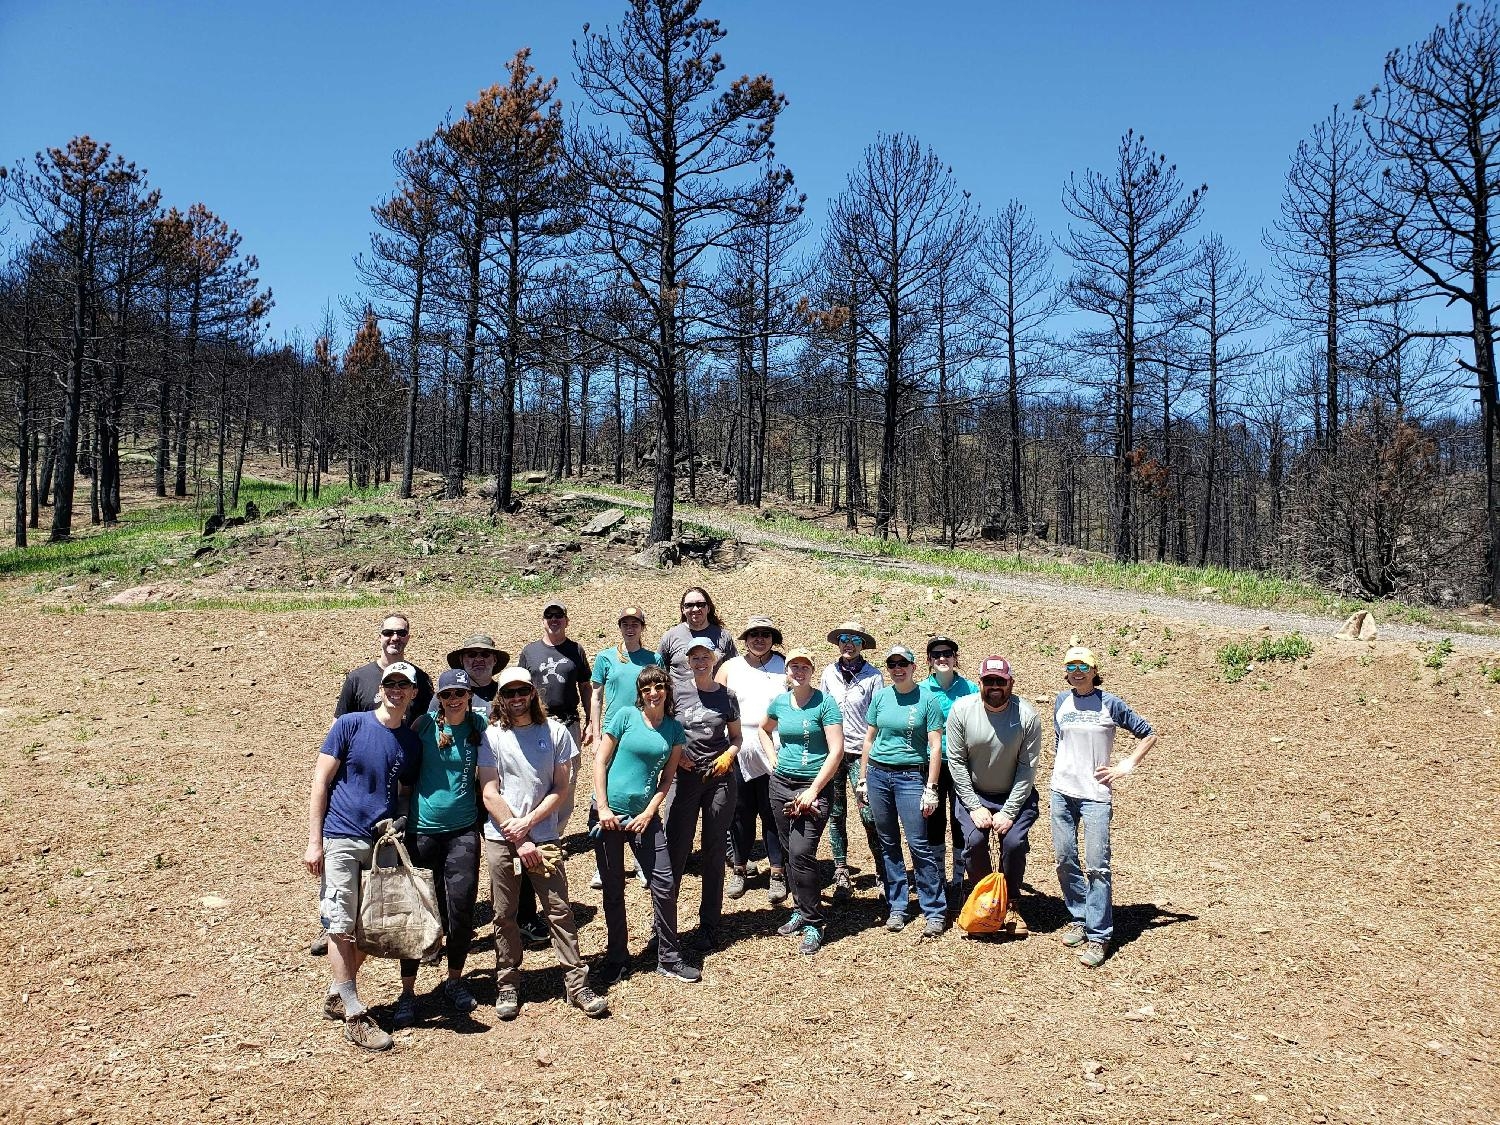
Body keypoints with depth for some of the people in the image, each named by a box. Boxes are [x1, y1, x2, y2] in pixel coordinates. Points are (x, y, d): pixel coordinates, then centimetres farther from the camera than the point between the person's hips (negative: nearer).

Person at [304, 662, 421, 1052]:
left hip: (383, 844, 5)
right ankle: (355, 1017, 6)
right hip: (341, 840, -4)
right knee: (343, 928, -2)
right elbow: (320, 783, -5)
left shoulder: (412, 742, 7)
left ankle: (336, 996, 30)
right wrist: (314, 841, -9)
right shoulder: (351, 725, -5)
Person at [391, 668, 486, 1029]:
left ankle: (454, 982, 23)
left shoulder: (480, 726, 1)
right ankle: (407, 991, 17)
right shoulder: (424, 725, -4)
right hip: (422, 829, -1)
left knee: (461, 910, 2)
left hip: (463, 831, 1)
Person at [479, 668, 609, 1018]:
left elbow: (562, 789, 2)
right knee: (504, 916, 7)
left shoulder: (555, 732, 2)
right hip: (501, 839, 0)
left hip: (544, 836, 0)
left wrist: (527, 823, -9)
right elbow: (489, 793, -3)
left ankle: (577, 984, 5)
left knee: (560, 910, -1)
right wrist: (519, 842, -8)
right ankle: (507, 985, 21)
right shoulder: (492, 736, 1)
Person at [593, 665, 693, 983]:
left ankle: (669, 958, 13)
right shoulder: (626, 716, -6)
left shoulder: (674, 729, 4)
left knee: (665, 885, -1)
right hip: (609, 813, -2)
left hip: (645, 815, 3)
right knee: (614, 889, 7)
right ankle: (617, 958, 23)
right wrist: (603, 808, -11)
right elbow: (600, 762, -5)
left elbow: (667, 777, 6)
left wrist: (649, 813, -6)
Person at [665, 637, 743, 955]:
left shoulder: (727, 696, 4)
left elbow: (736, 737, 12)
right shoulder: (677, 693, 2)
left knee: (714, 851, 7)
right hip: (685, 776, 0)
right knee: (675, 850, -2)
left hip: (720, 777, 1)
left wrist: (729, 755, -8)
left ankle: (709, 925, 17)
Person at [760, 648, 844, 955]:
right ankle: (800, 910, 28)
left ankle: (814, 923, -1)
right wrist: (773, 758, 12)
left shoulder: (825, 703, -9)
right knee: (790, 853, 11)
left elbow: (836, 751, -13)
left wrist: (813, 790, -15)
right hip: (781, 784, 6)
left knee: (801, 854, -13)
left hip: (813, 786, -5)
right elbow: (764, 729, 28)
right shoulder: (780, 702, 7)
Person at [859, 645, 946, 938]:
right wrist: (863, 779, 11)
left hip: (910, 776, -4)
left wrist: (931, 789, -9)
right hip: (878, 774, 4)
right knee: (888, 844, 10)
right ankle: (896, 908, 20)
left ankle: (935, 911, 3)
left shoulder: (927, 700, -5)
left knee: (919, 844, -7)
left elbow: (935, 747, -5)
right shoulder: (880, 696, 7)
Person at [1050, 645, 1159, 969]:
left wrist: (1126, 766, -3)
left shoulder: (1110, 704, -4)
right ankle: (1078, 918, 23)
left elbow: (1148, 735, 3)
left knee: (1097, 864, -8)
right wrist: (1058, 764, 13)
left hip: (1096, 794, -4)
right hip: (1062, 791, 4)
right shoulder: (1061, 702, 7)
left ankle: (1098, 935, -2)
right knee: (1065, 859, 6)